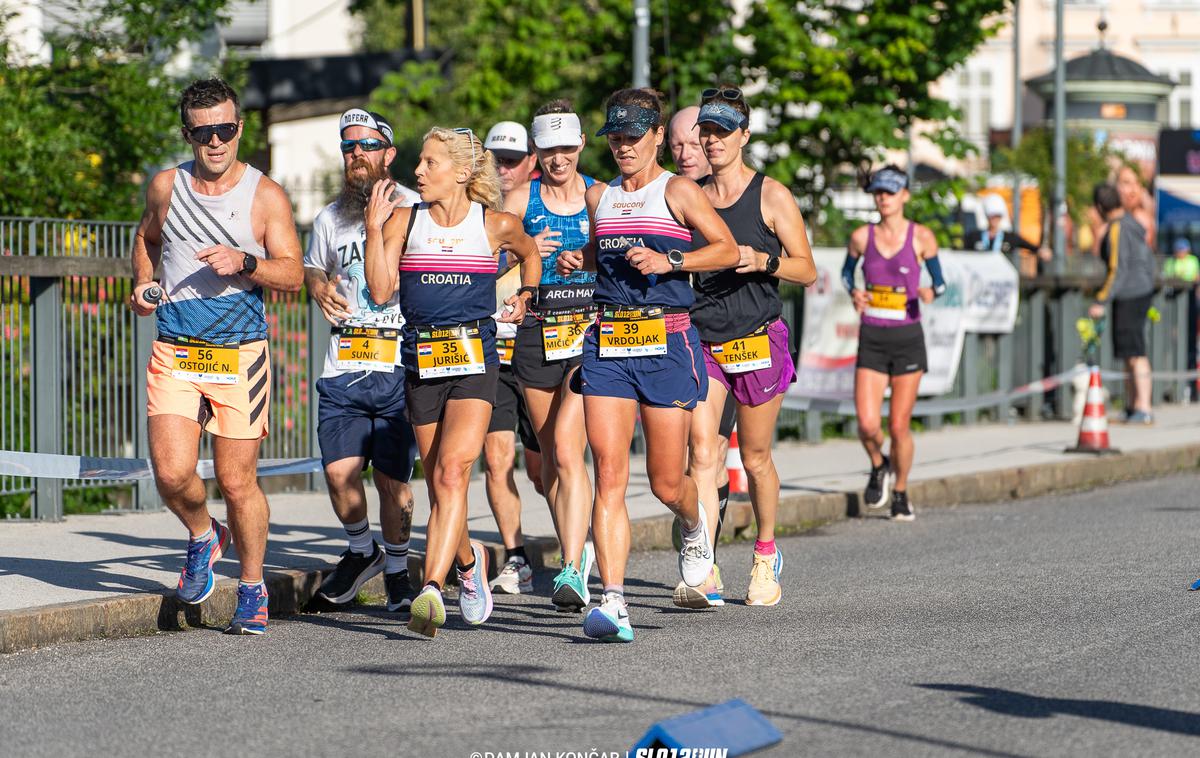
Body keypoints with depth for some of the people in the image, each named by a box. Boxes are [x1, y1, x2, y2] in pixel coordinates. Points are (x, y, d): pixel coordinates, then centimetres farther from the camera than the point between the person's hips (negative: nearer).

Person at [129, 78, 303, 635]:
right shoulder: (166, 186, 7)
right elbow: (147, 238, 28)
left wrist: (244, 263, -23)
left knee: (236, 481, 0)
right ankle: (203, 536, 19)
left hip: (240, 355, -2)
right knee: (172, 473, -13)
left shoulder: (265, 196, -1)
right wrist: (142, 284, 9)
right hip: (174, 354, 2)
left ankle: (252, 590, 19)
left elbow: (292, 275, -6)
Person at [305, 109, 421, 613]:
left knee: (393, 477, 0)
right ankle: (361, 551, 17)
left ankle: (396, 570, 20)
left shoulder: (416, 210, 2)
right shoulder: (329, 219, 15)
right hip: (343, 368, 3)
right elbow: (311, 269, 31)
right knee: (339, 472, -9)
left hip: (400, 367, -3)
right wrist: (320, 289, 9)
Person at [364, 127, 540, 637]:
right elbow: (381, 291, -2)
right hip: (420, 361, 3)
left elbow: (529, 253, 26)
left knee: (451, 472, -20)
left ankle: (431, 589, -29)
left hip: (474, 357, -3)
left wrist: (526, 297, 14)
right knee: (440, 486, 9)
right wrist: (374, 228, -7)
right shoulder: (404, 221, 7)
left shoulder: (496, 225, 4)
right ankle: (468, 560, 39)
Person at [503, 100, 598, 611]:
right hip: (536, 332, 3)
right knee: (551, 455, 10)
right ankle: (577, 552, 30)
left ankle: (571, 570, -22)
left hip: (591, 330, -3)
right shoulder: (520, 200, 5)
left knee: (566, 445, -18)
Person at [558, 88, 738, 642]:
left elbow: (728, 249, -3)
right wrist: (577, 261, 10)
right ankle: (613, 602, -16)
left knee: (666, 483, 4)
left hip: (666, 341, -3)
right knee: (608, 476, -11)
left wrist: (669, 261, -15)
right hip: (606, 344, 3)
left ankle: (694, 524, 41)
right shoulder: (598, 197, 15)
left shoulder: (677, 191, 1)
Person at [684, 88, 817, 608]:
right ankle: (705, 576, -20)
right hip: (700, 341, 2)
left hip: (758, 341, -2)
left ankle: (766, 555, 32)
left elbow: (806, 271, 0)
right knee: (701, 453, -14)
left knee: (755, 459, 8)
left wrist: (763, 260, -18)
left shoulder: (771, 196, 0)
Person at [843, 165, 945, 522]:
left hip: (908, 338, -1)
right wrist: (853, 292, -2)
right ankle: (878, 467, 22)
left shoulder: (921, 237, -3)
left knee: (899, 426, 1)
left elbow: (940, 281, 4)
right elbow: (847, 269, 19)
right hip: (872, 339, 1)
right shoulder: (862, 237, 2)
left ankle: (900, 494, 23)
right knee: (867, 425, -11)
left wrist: (932, 292, -19)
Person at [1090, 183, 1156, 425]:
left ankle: (1144, 410, -15)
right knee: (1129, 353, 14)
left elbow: (1118, 271, -21)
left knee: (1135, 354, -12)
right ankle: (1131, 408, 17)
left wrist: (1101, 302, -19)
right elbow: (1148, 257, 19)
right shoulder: (1132, 222, 12)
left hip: (1129, 296, -10)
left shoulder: (1116, 230, -17)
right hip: (1143, 290, 10)